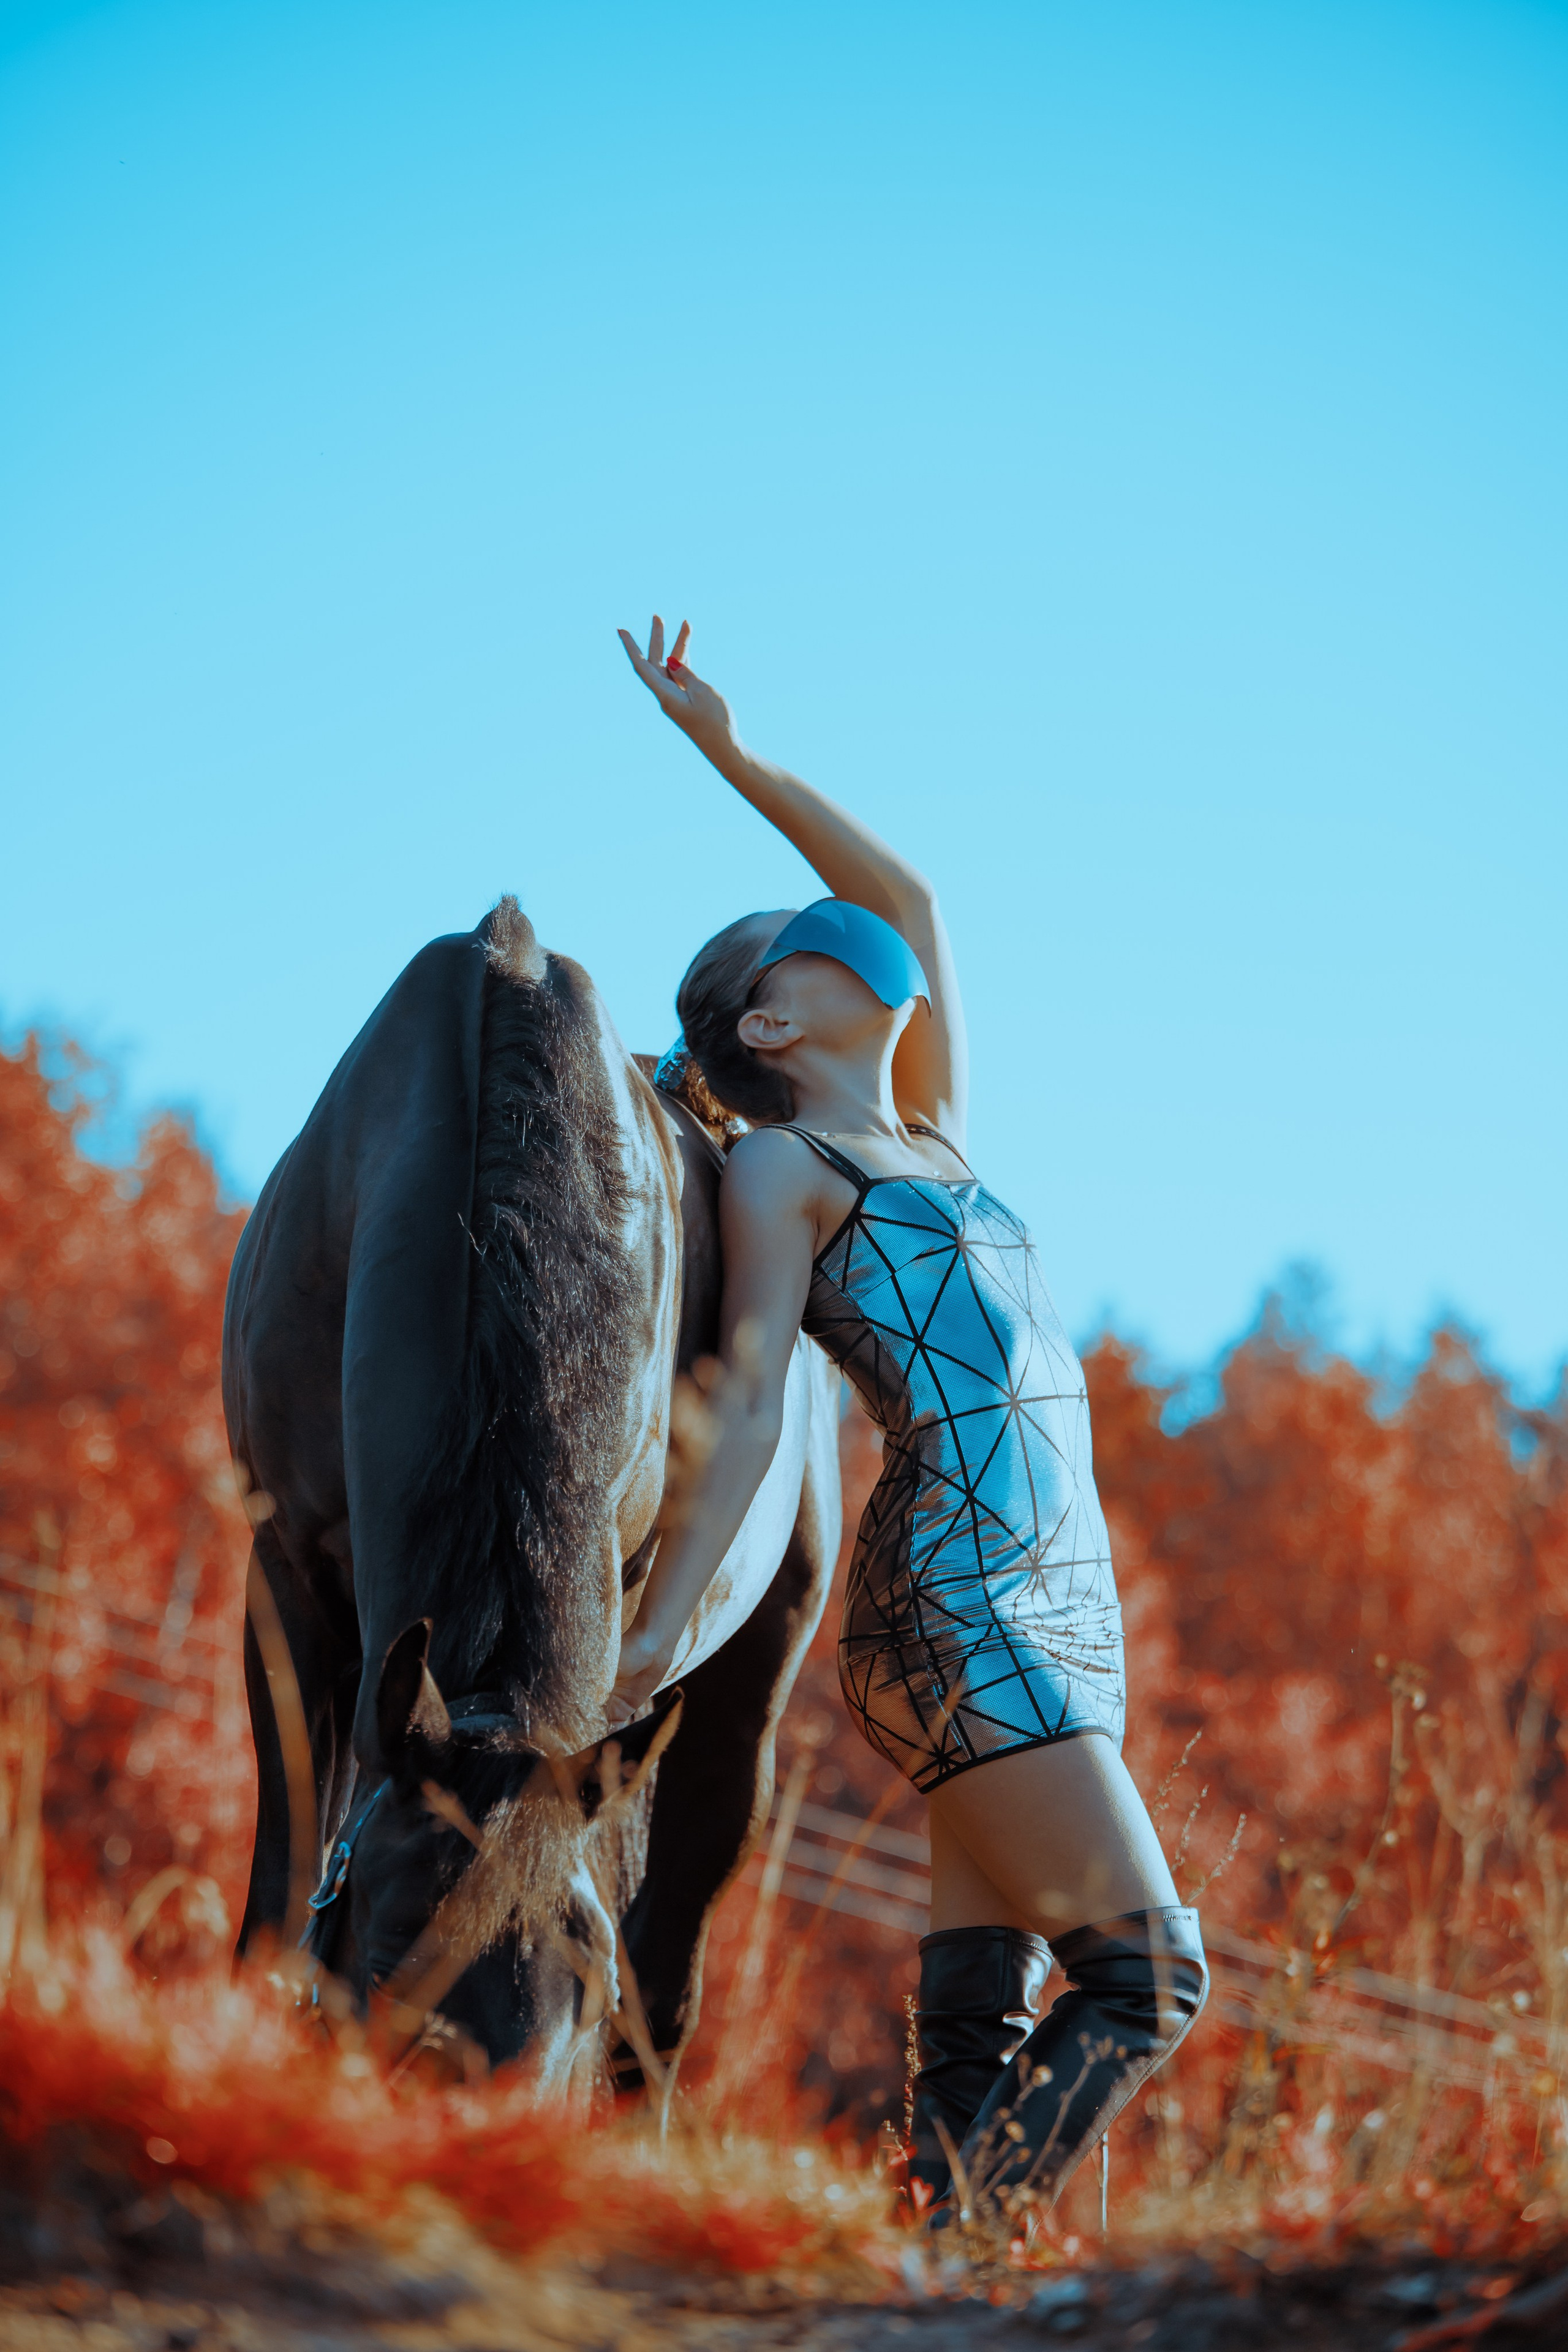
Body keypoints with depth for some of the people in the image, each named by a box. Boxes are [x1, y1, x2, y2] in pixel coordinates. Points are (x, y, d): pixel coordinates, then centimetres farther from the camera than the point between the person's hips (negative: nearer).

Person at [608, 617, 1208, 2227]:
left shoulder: (931, 1139, 23)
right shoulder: (779, 1166, 4)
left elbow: (910, 896, 30)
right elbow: (749, 1396, -3)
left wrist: (729, 754, 29)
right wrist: (657, 1620, -11)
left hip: (1060, 1602, 7)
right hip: (954, 1599, -7)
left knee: (983, 2018, -1)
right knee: (1143, 1970, -14)